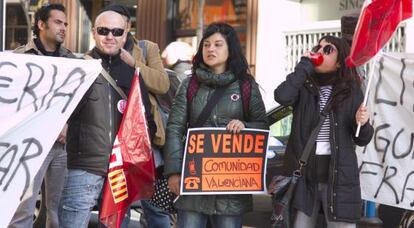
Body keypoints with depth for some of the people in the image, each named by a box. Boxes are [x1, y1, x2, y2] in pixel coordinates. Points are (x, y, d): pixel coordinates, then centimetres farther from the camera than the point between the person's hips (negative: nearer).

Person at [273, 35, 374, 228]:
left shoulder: (351, 91, 3)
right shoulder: (304, 87, 4)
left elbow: (362, 140, 7)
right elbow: (281, 96, -20)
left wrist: (362, 124, -15)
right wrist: (305, 65, -11)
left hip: (339, 176, -1)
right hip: (303, 174, 1)